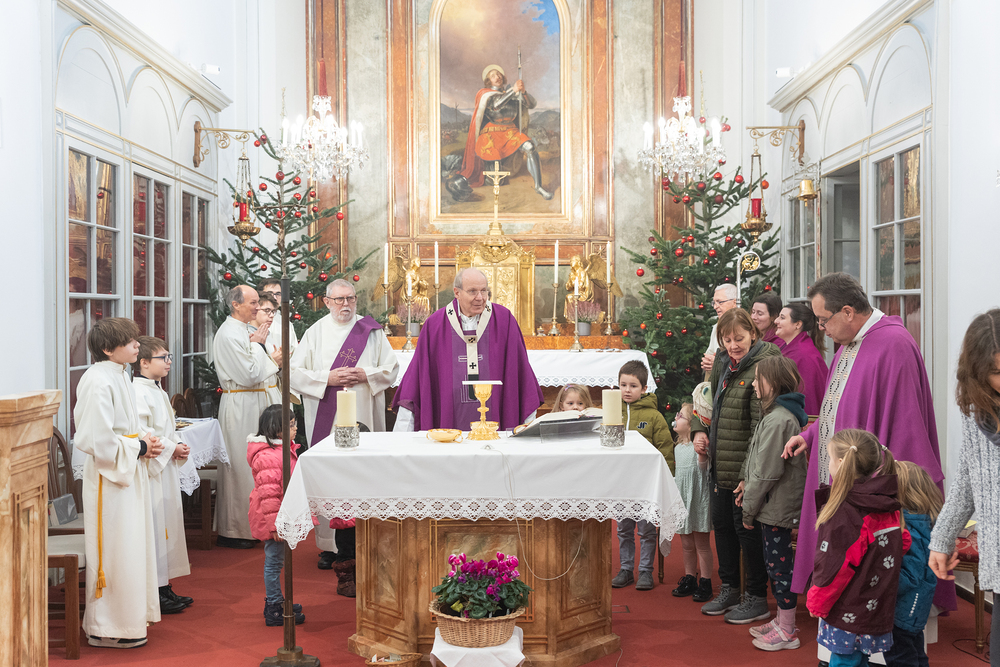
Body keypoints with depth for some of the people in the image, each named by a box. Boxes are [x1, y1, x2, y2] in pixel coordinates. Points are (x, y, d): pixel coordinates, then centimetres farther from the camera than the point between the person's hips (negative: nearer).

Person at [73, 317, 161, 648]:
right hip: (109, 478, -10)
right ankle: (106, 628, 13)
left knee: (131, 546, 17)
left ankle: (128, 617, 30)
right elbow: (95, 440, -24)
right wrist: (138, 447, -15)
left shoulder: (119, 376, 11)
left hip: (130, 473, 10)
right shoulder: (98, 382, -19)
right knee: (114, 551, 0)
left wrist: (145, 442, 5)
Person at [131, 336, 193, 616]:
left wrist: (179, 445, 6)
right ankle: (155, 592, 3)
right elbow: (141, 433, -24)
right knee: (154, 525, -5)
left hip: (167, 468, 11)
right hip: (150, 469, -11)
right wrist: (171, 448, -17)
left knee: (169, 521, 14)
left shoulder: (159, 392, 17)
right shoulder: (137, 393, -16)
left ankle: (165, 588, 24)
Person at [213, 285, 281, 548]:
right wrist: (257, 344, -10)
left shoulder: (246, 330, 15)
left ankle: (251, 524, 22)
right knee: (240, 469, -3)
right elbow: (249, 375, -21)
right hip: (241, 407, -10)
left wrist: (270, 360, 4)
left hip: (258, 403, 10)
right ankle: (231, 531, 6)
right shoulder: (229, 334, -16)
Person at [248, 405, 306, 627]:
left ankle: (275, 601, 31)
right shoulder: (268, 457, -24)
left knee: (275, 560, 19)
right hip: (273, 518, -10)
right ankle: (274, 610, 8)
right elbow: (268, 492, -26)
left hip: (281, 516, 10)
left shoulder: (282, 449, 12)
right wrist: (274, 522, -26)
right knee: (274, 561, -1)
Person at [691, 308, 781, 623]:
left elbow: (762, 425, -24)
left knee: (746, 527, 1)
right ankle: (729, 589, 33)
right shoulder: (723, 363, 9)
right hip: (720, 464, 9)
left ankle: (757, 599, 17)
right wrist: (700, 429, 9)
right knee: (721, 522, 17)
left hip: (746, 467, -9)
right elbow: (709, 398, 26)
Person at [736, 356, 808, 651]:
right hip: (776, 505, 10)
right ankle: (782, 620, 31)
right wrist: (746, 480, 5)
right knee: (776, 562, 18)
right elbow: (757, 456, 17)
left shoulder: (778, 419, -22)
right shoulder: (779, 413, 11)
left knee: (779, 563, 1)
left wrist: (749, 510, -14)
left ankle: (787, 632, 13)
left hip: (778, 506, -10)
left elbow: (767, 472, -21)